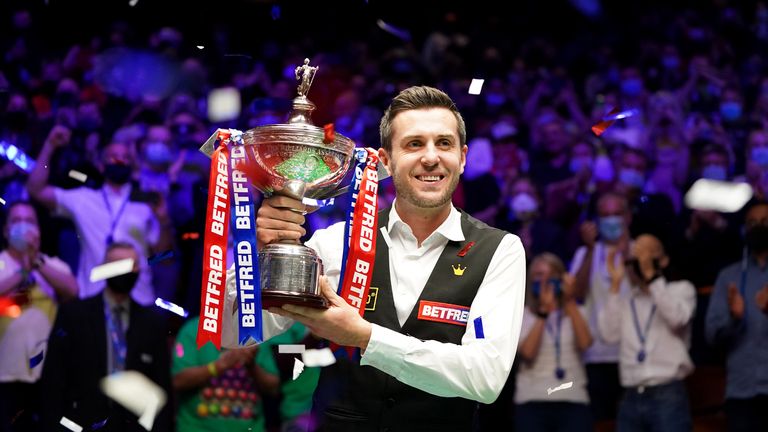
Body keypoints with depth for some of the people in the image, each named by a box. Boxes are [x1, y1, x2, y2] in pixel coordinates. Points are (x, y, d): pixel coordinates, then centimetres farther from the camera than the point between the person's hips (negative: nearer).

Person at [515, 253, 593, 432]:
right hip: (532, 404, -1)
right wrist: (544, 310, -14)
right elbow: (527, 352, -10)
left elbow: (585, 343, -8)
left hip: (573, 402, 1)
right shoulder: (522, 316, 7)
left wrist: (569, 301, -11)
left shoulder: (575, 313, 13)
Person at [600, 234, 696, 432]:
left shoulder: (681, 289, 10)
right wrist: (616, 284, 2)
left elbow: (677, 318, -12)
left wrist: (651, 276, -12)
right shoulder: (624, 300, 16)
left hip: (668, 396, -4)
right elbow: (610, 334, -1)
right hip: (631, 399, 4)